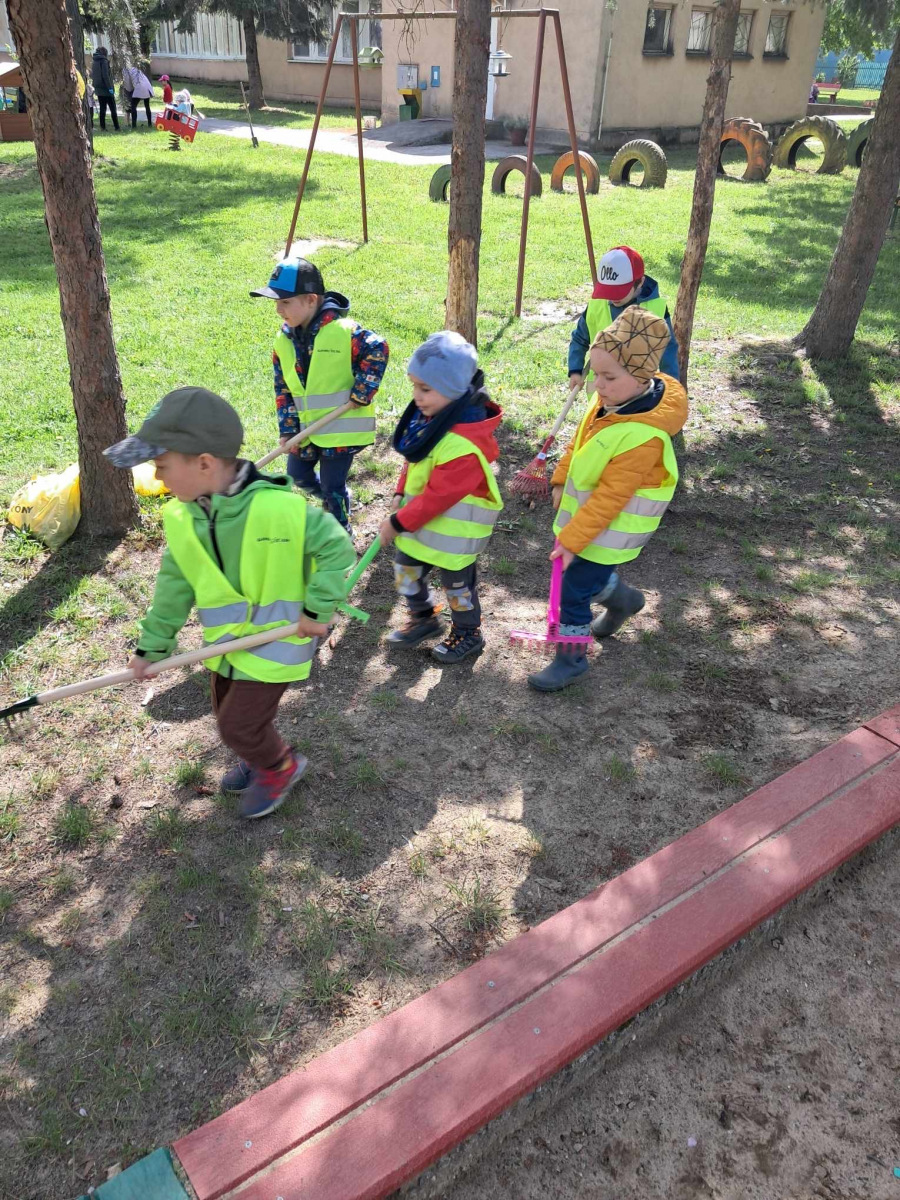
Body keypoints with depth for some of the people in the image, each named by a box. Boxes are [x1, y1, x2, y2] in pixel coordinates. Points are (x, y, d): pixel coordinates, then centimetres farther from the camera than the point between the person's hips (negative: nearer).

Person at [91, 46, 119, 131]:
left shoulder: (94, 61, 13)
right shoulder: (104, 61, -10)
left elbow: (92, 75, 17)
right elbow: (106, 75, -19)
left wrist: (95, 86, 19)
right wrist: (110, 87, -18)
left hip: (98, 88, 7)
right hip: (106, 89, -7)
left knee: (102, 108, 10)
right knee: (112, 108, -1)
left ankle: (102, 126, 6)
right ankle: (116, 126, -2)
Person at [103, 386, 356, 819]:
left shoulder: (279, 508, -31)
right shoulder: (182, 518, -9)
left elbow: (336, 548, -20)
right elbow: (175, 584, 3)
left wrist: (317, 610, -19)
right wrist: (151, 645, 7)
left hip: (275, 639, -6)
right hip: (227, 638, 7)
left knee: (239, 726, -1)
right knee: (228, 716, 22)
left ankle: (281, 767, 30)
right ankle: (259, 759, 52)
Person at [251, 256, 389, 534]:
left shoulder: (342, 331, -20)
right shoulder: (284, 339, 0)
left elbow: (377, 350, -15)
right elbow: (283, 387, 6)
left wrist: (361, 394, -17)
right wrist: (287, 429, 1)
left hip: (341, 426, -7)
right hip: (306, 427, 7)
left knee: (332, 487, 1)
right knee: (298, 474, 19)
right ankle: (336, 501, 46)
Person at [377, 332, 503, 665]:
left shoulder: (464, 444, -33)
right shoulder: (431, 414, -5)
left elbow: (438, 497, -29)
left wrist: (398, 523, -20)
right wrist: (400, 495, 3)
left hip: (454, 528, -8)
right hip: (419, 516, 8)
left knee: (456, 582, 11)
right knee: (405, 569, 20)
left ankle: (467, 635, 35)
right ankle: (423, 618, 44)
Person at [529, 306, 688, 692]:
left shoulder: (643, 437, -33)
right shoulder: (615, 400, -8)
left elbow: (609, 499, -29)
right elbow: (580, 441, 9)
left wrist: (571, 540, -24)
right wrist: (561, 481, 13)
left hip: (608, 531, -8)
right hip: (583, 512, 8)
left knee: (574, 591, 2)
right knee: (591, 576, 27)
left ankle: (571, 659, 23)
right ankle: (623, 600, 56)